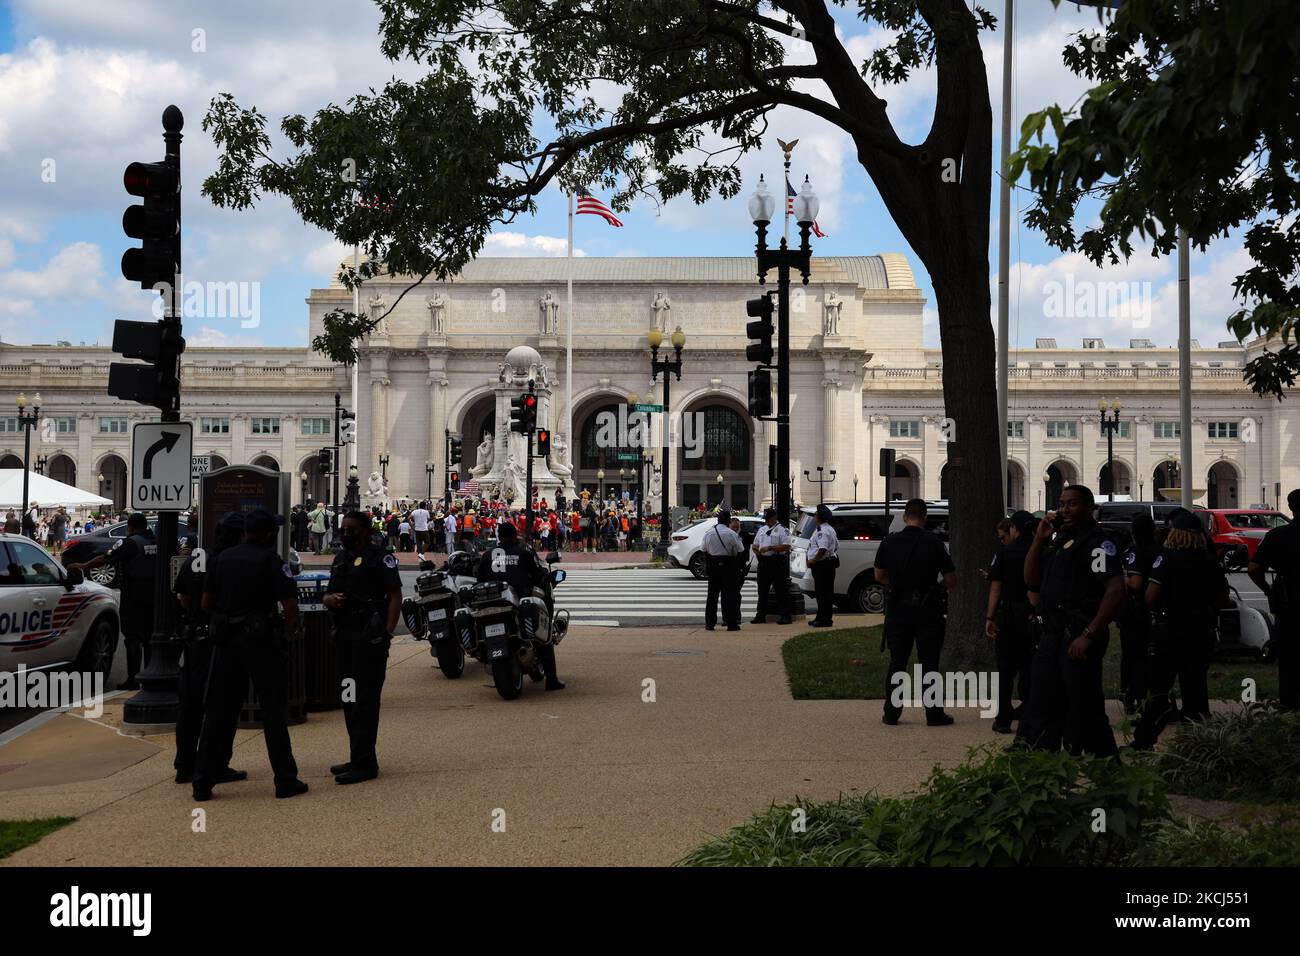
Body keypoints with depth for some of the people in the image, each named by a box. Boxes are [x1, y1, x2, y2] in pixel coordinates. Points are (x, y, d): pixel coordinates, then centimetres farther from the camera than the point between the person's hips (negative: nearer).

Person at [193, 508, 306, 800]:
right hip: (263, 642, -5)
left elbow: (206, 603, 11)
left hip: (226, 641, 5)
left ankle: (203, 782, 10)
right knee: (274, 712, 4)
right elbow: (290, 606, -15)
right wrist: (289, 624, 5)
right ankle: (286, 780, 8)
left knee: (219, 712, 9)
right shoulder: (270, 560, -10)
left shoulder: (222, 558, 6)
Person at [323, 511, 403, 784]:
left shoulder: (379, 557, -7)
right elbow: (329, 594, 24)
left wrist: (387, 633, -19)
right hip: (344, 635, 9)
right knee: (349, 697, 14)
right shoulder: (340, 558, 18)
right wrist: (331, 599, -1)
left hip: (369, 636, -9)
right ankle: (357, 758, 24)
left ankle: (364, 763, -7)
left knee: (365, 699, -9)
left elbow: (395, 595, -12)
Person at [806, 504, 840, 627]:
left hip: (822, 565, -11)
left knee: (823, 593, -8)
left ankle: (825, 619, -7)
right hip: (829, 563, 11)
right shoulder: (830, 529, 19)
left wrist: (813, 560, -21)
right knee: (823, 592, 15)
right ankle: (821, 617, 22)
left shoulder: (823, 531, -16)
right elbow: (836, 547, 25)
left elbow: (823, 549, -28)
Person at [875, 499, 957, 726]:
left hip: (898, 608, 2)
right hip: (928, 610, -2)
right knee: (929, 663, 5)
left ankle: (891, 713, 12)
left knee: (897, 662, 10)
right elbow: (951, 581, -5)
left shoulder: (889, 542, -1)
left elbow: (879, 576, 9)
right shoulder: (934, 543, -10)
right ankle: (934, 714, 9)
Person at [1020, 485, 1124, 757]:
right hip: (1052, 634, 9)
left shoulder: (1097, 541, -11)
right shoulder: (1058, 539, 17)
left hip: (1078, 637, -9)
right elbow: (1031, 579, 17)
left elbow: (1115, 592, -19)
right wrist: (1040, 538, 6)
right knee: (1042, 704, 12)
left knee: (1084, 709, -4)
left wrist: (1089, 636, -22)